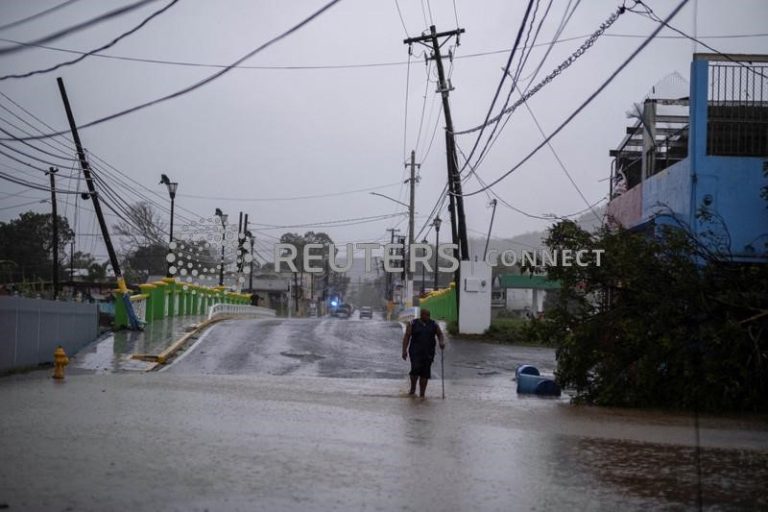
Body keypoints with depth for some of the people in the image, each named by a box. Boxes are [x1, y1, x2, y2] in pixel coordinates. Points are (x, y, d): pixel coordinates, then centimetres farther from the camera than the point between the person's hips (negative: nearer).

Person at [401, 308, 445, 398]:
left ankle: (422, 394, 9)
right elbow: (406, 337, 2)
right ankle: (412, 389, 5)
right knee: (415, 369, -18)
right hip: (415, 352, -2)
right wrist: (404, 350, -5)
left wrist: (442, 342, -9)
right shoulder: (413, 324, 3)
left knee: (425, 373, 0)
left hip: (428, 353, 2)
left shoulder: (434, 324, 9)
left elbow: (440, 334, 13)